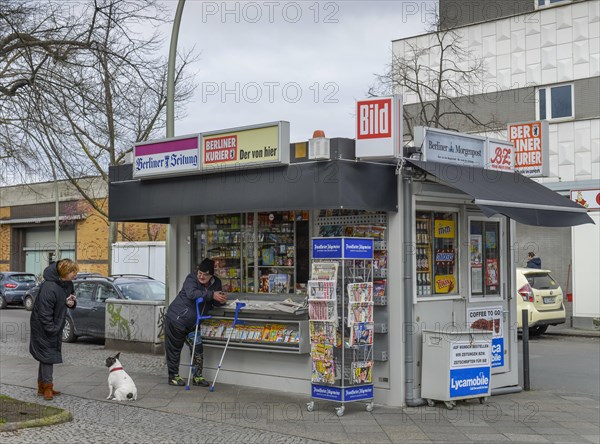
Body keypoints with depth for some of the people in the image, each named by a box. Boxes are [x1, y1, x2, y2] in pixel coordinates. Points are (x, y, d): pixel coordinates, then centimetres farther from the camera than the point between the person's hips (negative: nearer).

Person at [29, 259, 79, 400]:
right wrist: (51, 330, -24)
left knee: (51, 355, 13)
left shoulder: (68, 284, -3)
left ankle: (43, 387, 22)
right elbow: (44, 313, -28)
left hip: (56, 326, 9)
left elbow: (71, 296, 16)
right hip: (43, 327, -9)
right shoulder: (49, 288, -30)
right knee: (47, 354, -7)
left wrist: (71, 302, -8)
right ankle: (47, 387, 0)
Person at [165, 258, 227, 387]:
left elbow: (215, 303, 8)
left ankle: (197, 376, 16)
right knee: (174, 349, 3)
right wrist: (212, 294, -35)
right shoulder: (191, 278, -14)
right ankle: (173, 376, 14)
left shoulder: (216, 283, 4)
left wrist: (222, 301, -16)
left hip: (193, 323, 6)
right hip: (176, 318, -5)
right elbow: (192, 293, -33)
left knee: (198, 349, 4)